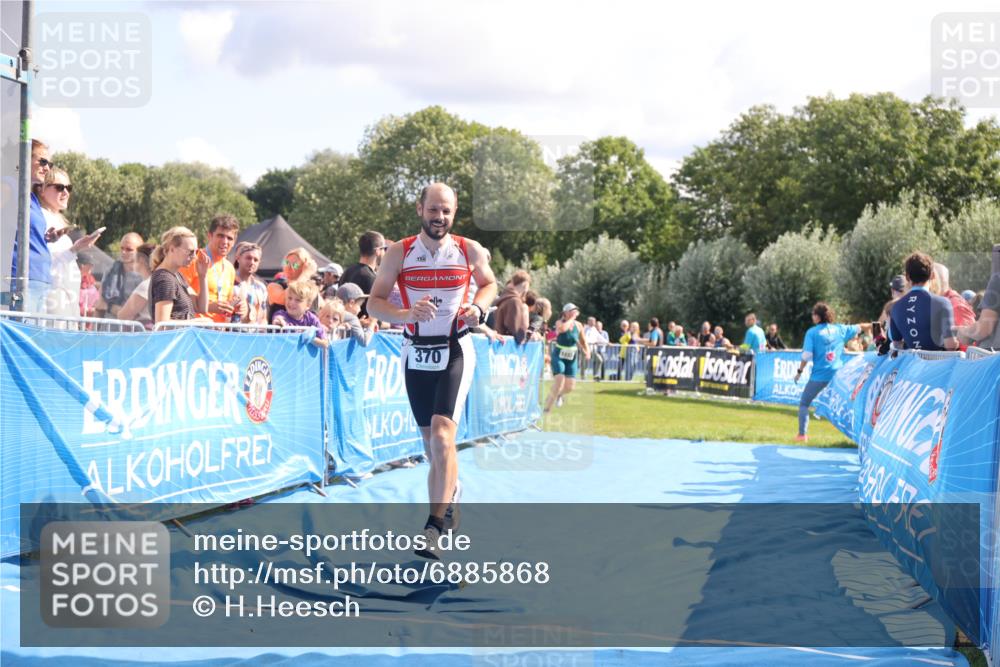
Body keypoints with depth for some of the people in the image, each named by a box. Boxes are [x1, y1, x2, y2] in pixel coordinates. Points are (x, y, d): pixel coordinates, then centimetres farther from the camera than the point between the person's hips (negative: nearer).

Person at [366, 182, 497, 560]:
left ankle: (434, 528, -17)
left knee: (442, 435, -19)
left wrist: (478, 308, -6)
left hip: (455, 351, -2)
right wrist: (406, 314, -23)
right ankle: (450, 495, 41)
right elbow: (374, 302, -3)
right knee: (432, 443, 12)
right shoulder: (399, 253, -3)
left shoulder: (470, 251, -3)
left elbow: (489, 283, 16)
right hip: (416, 353, 2)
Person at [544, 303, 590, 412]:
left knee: (569, 387, -1)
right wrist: (571, 318, -22)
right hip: (558, 357, -4)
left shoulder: (578, 325, 3)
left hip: (572, 359, 4)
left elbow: (583, 341, 16)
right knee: (559, 382, -22)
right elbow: (562, 328, -34)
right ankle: (547, 408, -10)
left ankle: (559, 395, 38)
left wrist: (587, 351, -1)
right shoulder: (560, 322, -8)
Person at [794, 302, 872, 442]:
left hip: (819, 376, -3)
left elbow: (807, 355, -10)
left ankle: (802, 434, 0)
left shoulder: (812, 332, -4)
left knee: (804, 403, 10)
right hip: (838, 375, 3)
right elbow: (860, 327, 19)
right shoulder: (839, 329, 7)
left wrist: (799, 371, 1)